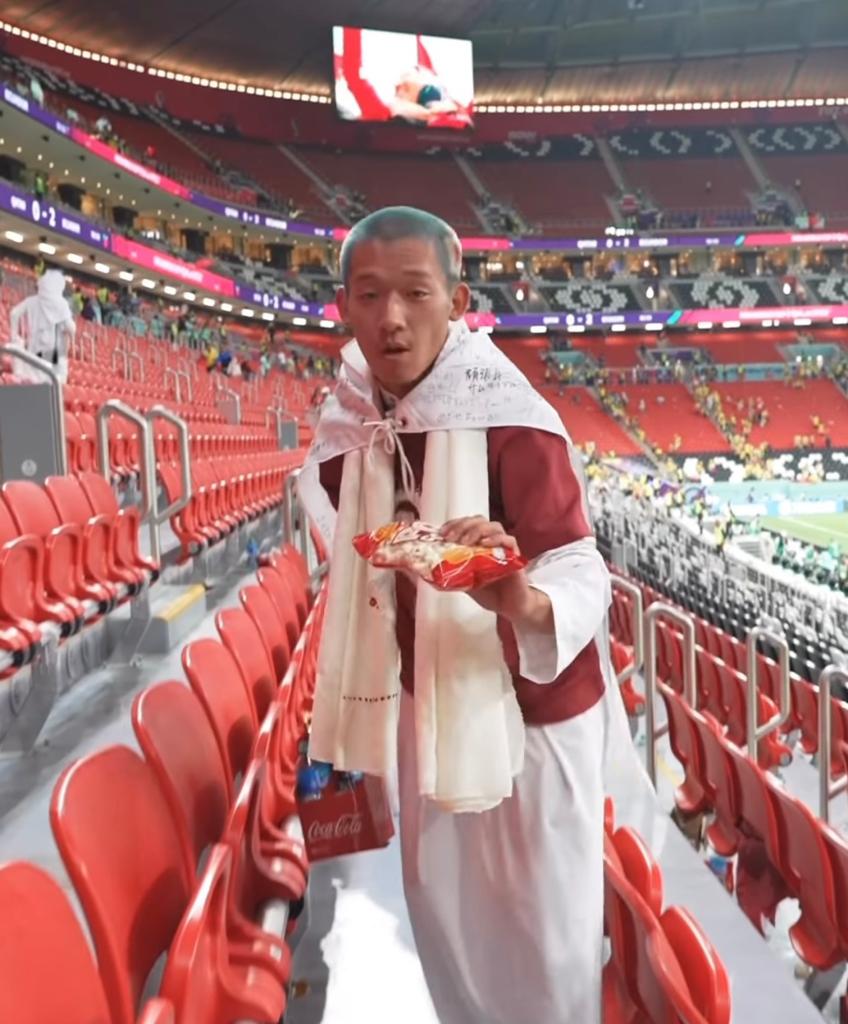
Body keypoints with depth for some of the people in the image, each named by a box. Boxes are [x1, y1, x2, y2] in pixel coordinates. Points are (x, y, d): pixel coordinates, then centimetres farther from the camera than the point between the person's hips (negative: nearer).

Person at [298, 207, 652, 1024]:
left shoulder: (510, 418, -23)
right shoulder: (347, 432, -5)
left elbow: (581, 577, -28)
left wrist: (522, 603, -50)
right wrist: (354, 711, 16)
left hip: (529, 712, -5)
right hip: (426, 707, 6)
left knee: (543, 926, 9)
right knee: (439, 909, 21)